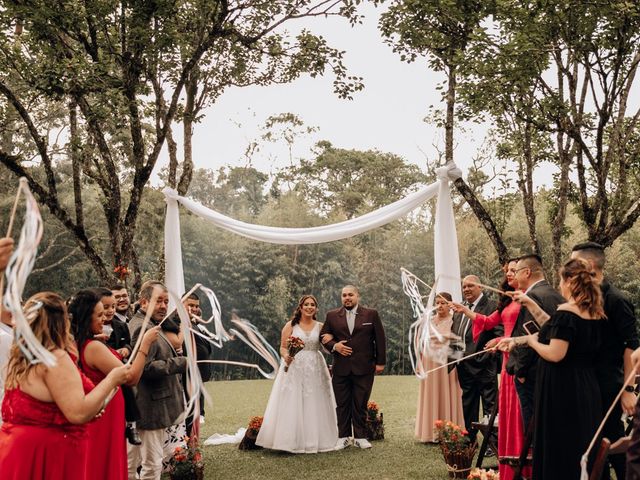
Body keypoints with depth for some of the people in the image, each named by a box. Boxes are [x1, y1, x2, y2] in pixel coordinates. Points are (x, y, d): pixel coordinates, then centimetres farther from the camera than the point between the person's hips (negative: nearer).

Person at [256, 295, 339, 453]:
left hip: (315, 370, 2)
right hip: (294, 368, -2)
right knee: (292, 404, -4)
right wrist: (286, 356, -19)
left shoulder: (320, 327, 9)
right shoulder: (290, 325, 2)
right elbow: (283, 347, 0)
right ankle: (292, 441, 1)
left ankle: (314, 440, 13)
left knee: (314, 404, 4)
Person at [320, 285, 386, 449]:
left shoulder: (371, 314, 4)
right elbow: (324, 336, 11)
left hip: (364, 368, -1)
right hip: (340, 368, 1)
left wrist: (380, 362, 1)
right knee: (342, 404, 5)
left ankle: (360, 437, 13)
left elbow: (380, 339, 4)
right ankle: (343, 437, 14)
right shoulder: (332, 316, 7)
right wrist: (334, 346, -8)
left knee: (360, 404, 4)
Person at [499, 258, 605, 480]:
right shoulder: (596, 313, 6)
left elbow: (555, 354, -22)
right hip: (588, 388, 8)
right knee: (582, 445, 15)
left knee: (559, 448, 2)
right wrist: (530, 304, 18)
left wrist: (532, 341, -5)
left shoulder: (565, 312, -17)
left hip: (561, 390, -8)